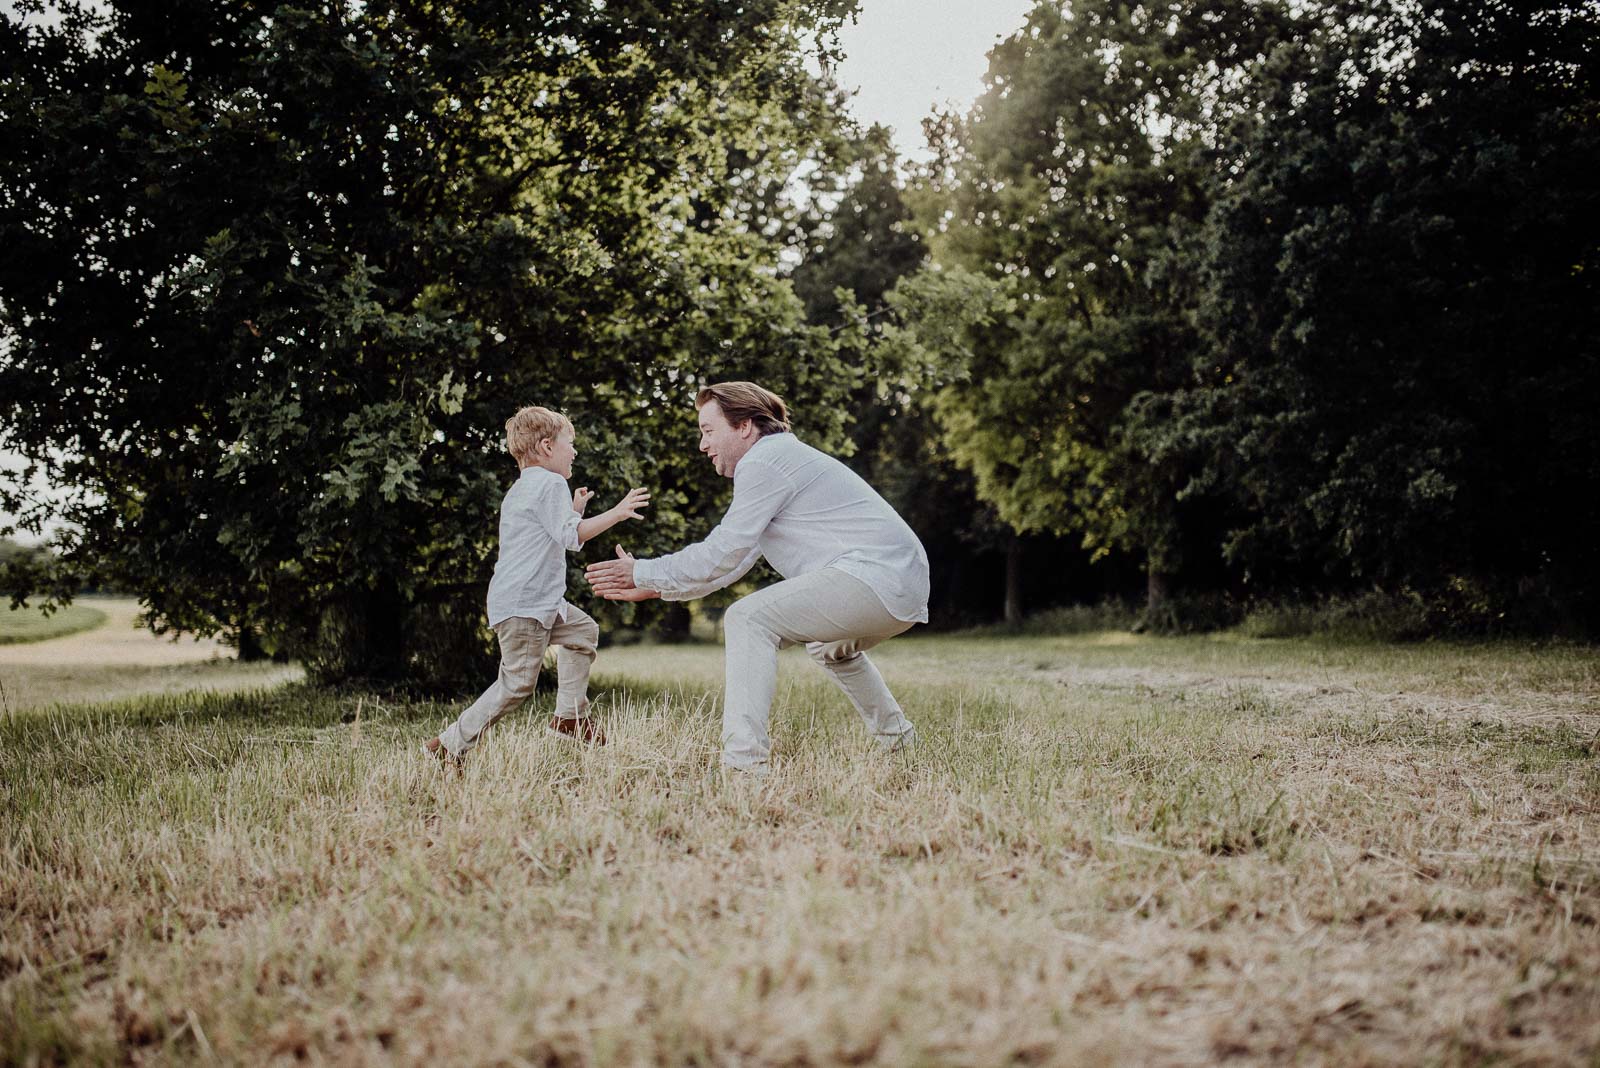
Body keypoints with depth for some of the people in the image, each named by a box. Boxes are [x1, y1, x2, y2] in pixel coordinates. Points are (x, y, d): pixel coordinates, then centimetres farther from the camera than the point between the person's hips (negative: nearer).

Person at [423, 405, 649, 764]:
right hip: (523, 605, -11)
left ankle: (570, 716, 23)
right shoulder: (551, 483, -11)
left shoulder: (520, 489, 20)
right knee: (517, 683, -9)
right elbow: (570, 536, -21)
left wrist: (574, 510, 28)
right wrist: (616, 513, -17)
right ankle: (450, 745, -5)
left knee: (584, 631, 22)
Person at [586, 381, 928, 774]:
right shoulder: (781, 459, 25)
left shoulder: (763, 462, -8)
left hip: (873, 576, -11)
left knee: (748, 619, -15)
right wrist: (650, 587, 22)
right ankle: (898, 739, 43)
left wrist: (642, 572, 2)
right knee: (832, 645, 37)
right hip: (905, 589, 11)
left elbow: (719, 557, -11)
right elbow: (733, 564, 25)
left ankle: (743, 762, -21)